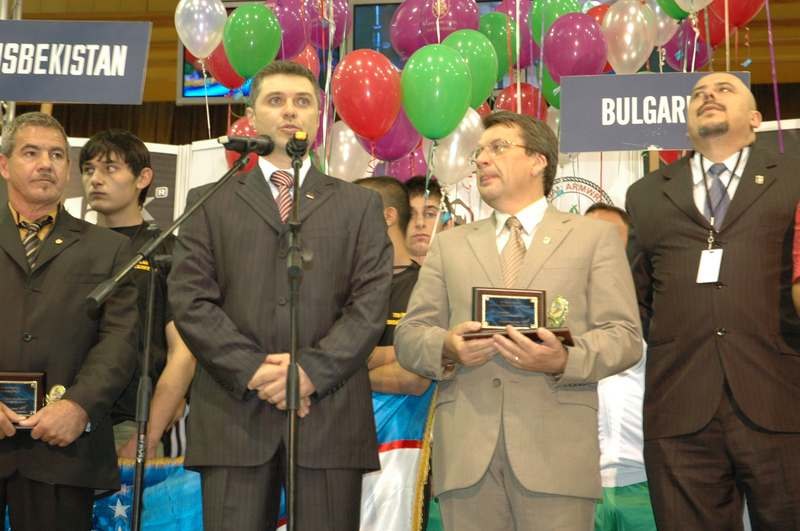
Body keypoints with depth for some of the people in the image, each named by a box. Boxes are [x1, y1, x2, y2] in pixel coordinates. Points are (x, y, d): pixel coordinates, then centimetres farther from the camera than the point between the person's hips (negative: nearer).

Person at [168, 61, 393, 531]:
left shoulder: (361, 205, 14)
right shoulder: (211, 203, 14)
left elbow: (372, 302, 3)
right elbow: (190, 300, 3)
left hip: (331, 413, 0)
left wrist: (312, 369, -11)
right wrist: (253, 369, -10)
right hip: (233, 412, 0)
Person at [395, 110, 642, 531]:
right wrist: (446, 349, -10)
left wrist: (564, 360, -17)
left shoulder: (595, 236, 11)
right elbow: (408, 336, 12)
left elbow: (624, 336, 2)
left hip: (556, 449, -2)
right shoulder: (449, 245, 19)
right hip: (466, 450, 2)